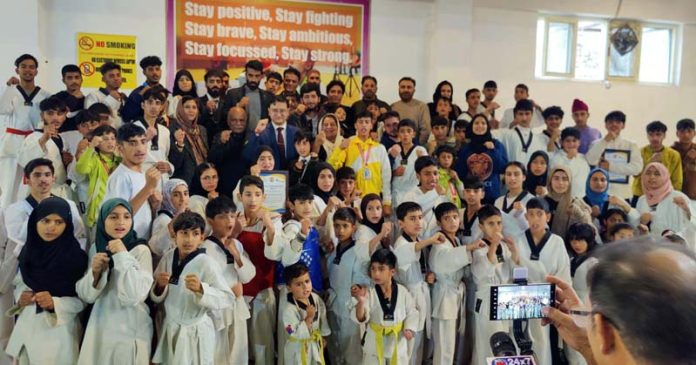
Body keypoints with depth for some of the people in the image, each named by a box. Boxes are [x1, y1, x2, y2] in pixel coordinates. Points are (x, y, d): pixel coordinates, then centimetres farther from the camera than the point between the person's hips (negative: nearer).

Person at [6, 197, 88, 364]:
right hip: (27, 328, 5)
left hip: (58, 332, -4)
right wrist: (20, 297, -7)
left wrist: (54, 303, -23)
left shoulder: (76, 257, -14)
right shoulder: (28, 251, 1)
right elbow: (19, 283, 13)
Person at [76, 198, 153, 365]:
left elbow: (134, 296, -21)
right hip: (99, 326, 4)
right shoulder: (96, 247, 3)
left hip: (130, 328, -4)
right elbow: (85, 296, 3)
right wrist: (95, 271, -15)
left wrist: (123, 256, -22)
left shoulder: (141, 250, -12)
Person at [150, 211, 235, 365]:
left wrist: (201, 289, -34)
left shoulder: (206, 263, -19)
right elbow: (157, 298, 5)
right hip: (170, 329, 4)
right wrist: (160, 286, -16)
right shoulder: (169, 257, -4)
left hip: (196, 332, -4)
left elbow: (228, 297, -21)